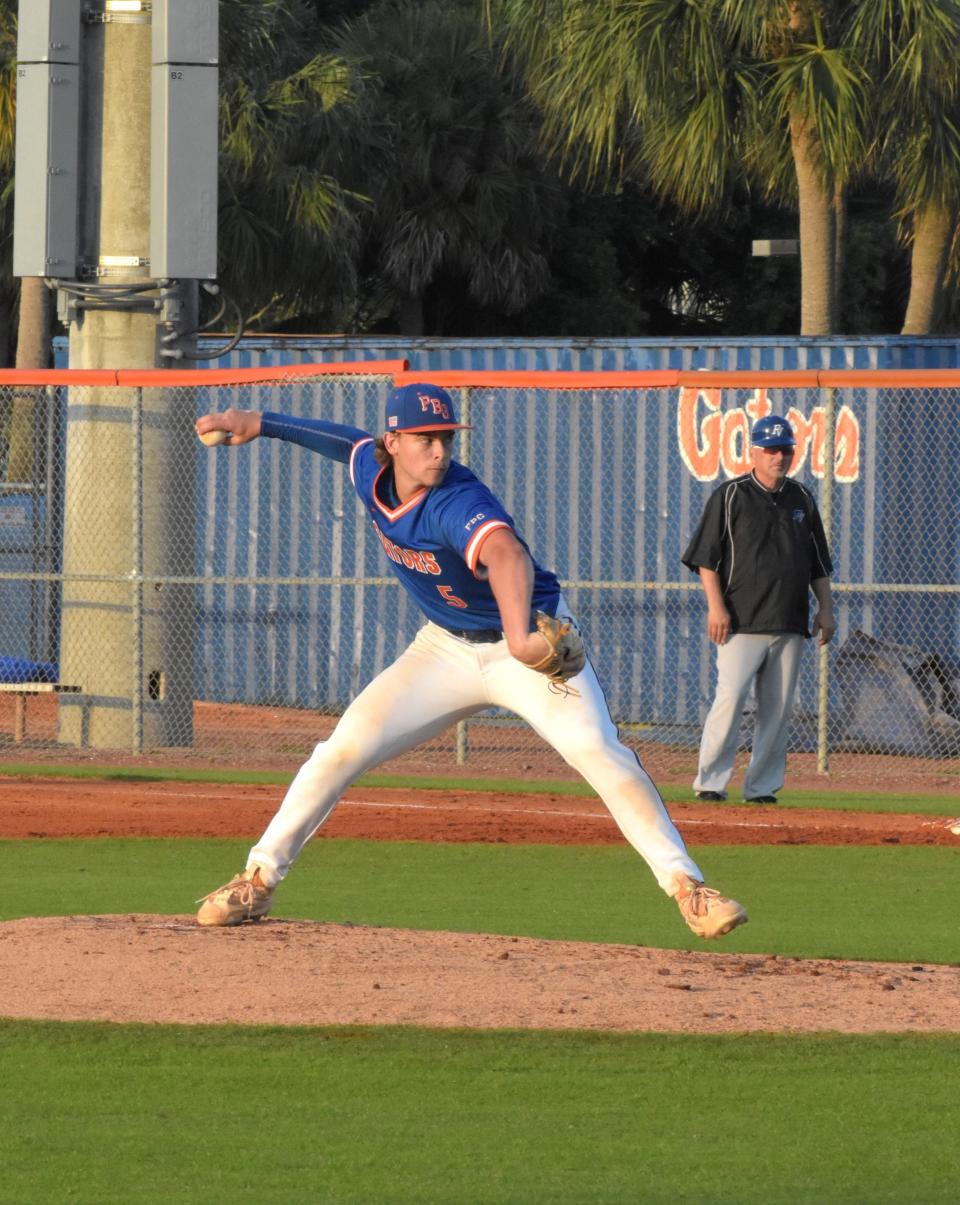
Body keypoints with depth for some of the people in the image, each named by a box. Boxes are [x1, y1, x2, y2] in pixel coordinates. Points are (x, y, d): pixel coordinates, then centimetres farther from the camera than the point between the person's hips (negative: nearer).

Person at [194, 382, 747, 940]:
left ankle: (687, 887, -25)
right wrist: (263, 424, 24)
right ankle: (259, 879, 7)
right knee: (346, 746, -4)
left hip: (527, 642, -6)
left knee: (596, 748, -26)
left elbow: (506, 554, -54)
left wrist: (519, 637, -73)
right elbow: (352, 441, 16)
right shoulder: (372, 472, -10)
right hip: (447, 648, 6)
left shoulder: (459, 503, -32)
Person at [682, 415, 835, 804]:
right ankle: (710, 782, -9)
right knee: (730, 698, -13)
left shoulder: (802, 499, 15)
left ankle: (762, 787, 8)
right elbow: (705, 556, -3)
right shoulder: (730, 497, 0)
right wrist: (716, 606, -12)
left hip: (790, 624, 5)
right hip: (743, 623, -5)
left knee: (778, 708, 3)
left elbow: (818, 562, 20)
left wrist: (825, 607, 11)